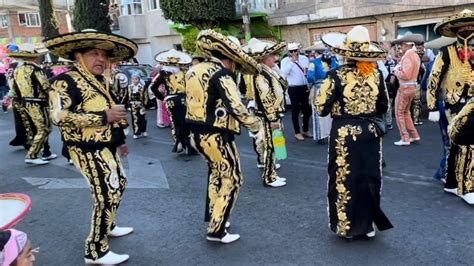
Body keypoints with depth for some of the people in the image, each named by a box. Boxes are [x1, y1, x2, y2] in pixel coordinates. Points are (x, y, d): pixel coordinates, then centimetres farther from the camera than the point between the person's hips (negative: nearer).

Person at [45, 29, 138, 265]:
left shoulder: (101, 81, 12)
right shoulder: (66, 81, -16)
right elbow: (59, 116, -26)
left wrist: (120, 140, 21)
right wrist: (103, 116, -26)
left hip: (106, 147, 10)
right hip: (90, 150, -10)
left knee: (119, 185, 23)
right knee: (107, 196, -9)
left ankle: (107, 226, 44)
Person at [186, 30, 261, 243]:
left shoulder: (195, 70, 10)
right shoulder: (221, 74, -16)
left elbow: (202, 101, 12)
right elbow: (236, 107, -22)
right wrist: (254, 125, -9)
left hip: (198, 132, 9)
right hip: (216, 135, -9)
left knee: (217, 173, 25)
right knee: (231, 179, 3)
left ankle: (214, 218, 36)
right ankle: (216, 230, 7)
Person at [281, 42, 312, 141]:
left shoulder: (304, 58, 8)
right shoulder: (285, 61, -4)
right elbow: (284, 73, -21)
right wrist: (292, 61, -23)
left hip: (305, 87, 4)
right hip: (293, 89, -4)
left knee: (307, 109, 12)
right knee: (295, 110, 1)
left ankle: (306, 130, 27)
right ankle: (297, 132, 10)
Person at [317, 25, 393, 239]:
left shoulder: (336, 75, -13)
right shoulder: (376, 73, -2)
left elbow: (321, 108, -10)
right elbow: (383, 106, 8)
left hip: (344, 134, -3)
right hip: (370, 132, 3)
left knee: (345, 179, 10)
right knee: (370, 177, 15)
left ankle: (347, 225, 21)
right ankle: (369, 224, 27)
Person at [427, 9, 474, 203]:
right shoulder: (447, 52, -8)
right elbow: (433, 79, -8)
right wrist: (432, 108, -11)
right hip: (456, 105, -6)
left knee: (457, 145, 13)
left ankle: (451, 182, 25)